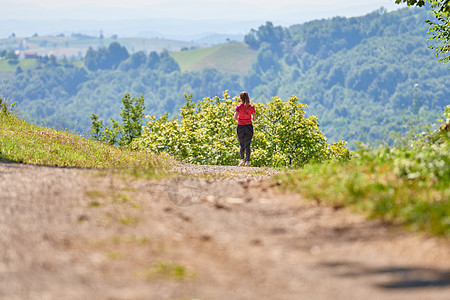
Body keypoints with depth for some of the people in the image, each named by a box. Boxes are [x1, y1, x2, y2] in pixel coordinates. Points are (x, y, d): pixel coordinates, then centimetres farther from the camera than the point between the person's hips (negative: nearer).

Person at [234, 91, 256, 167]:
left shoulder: (238, 107, -5)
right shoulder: (251, 107, -2)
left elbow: (235, 117, -15)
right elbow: (254, 119, -2)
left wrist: (238, 119, 7)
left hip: (240, 126, 0)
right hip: (249, 126, 0)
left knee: (242, 145, 13)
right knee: (247, 145, 3)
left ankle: (242, 159, -4)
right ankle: (247, 161, -6)